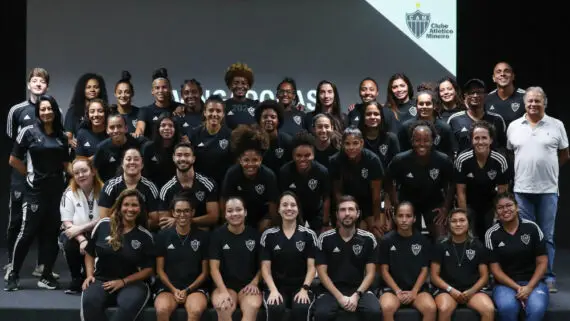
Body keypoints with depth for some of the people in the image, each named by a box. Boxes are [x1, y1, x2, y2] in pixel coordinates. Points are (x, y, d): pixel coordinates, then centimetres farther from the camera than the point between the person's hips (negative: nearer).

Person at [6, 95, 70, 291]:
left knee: (52, 233, 7)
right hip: (35, 190, -4)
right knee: (27, 232, -4)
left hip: (57, 190, 4)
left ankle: (46, 276, 16)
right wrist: (31, 174, 2)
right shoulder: (29, 132, -3)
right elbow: (13, 160, -2)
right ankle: (13, 275, 8)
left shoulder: (62, 136, 9)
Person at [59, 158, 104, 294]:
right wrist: (82, 240, -26)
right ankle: (77, 280, -6)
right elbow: (67, 224, -8)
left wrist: (81, 228, -21)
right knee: (70, 244, -32)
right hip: (76, 236, 1)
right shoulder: (69, 194, -3)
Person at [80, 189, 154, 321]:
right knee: (89, 301, -33)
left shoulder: (145, 236, 2)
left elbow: (148, 268, 4)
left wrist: (123, 281, -7)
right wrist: (89, 275, -3)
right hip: (101, 279, 1)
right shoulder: (103, 225, 4)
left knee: (130, 305, -36)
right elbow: (90, 253, 14)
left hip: (131, 283, -1)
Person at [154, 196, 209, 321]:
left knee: (196, 310, -34)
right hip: (168, 286, 1)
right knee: (162, 310, -33)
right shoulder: (163, 235, 5)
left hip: (195, 287, 0)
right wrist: (173, 290, -8)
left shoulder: (202, 236, 4)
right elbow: (160, 269, 7)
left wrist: (187, 290, -7)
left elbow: (204, 272, 6)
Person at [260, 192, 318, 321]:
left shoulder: (309, 235, 4)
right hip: (277, 286, 0)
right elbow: (265, 267, 1)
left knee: (301, 309, -33)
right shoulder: (268, 235, 4)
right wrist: (273, 290, -14)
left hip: (300, 286, 0)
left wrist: (304, 289, -14)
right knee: (275, 308, -33)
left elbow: (311, 266, 1)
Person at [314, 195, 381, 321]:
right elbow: (322, 272, -2)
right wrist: (339, 297, -13)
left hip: (359, 289, 1)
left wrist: (356, 295, -14)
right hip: (331, 290, -1)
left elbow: (370, 273, 2)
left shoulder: (368, 239, 3)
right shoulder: (325, 238, 0)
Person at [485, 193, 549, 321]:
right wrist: (517, 288, -14)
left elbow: (542, 262, 1)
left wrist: (529, 287, -13)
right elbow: (495, 269, -1)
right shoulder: (492, 234, -1)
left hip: (533, 282, 0)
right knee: (507, 307, -35)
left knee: (537, 308, -33)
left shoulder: (532, 228, 0)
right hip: (506, 283, 0)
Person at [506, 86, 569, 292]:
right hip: (522, 190, 1)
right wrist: (523, 170, 7)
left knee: (547, 236, 4)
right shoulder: (513, 126, 5)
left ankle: (548, 277, 11)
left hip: (548, 190, -1)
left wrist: (547, 169, 6)